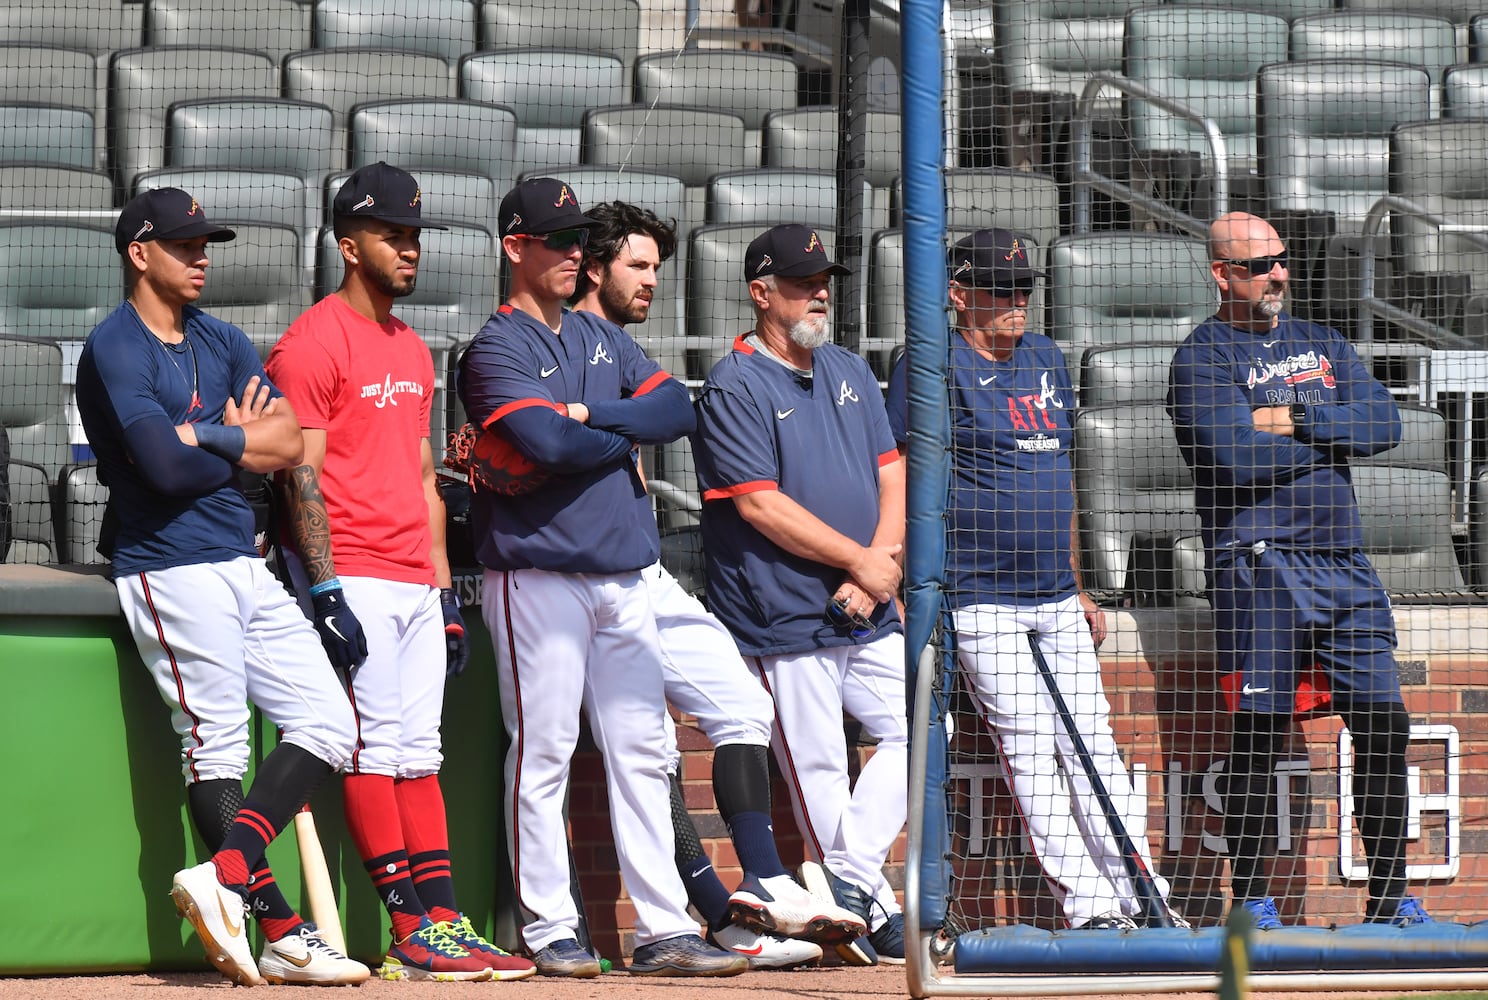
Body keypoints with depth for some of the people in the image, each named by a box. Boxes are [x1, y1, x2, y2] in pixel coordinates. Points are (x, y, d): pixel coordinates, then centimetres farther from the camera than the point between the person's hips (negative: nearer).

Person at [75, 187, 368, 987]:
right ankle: (279, 932, -11)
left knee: (328, 724, 0)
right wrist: (243, 443, -3)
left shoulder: (223, 343, 17)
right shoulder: (115, 348, -7)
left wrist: (202, 437, -9)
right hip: (172, 570, -8)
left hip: (246, 567, 8)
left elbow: (290, 442, 6)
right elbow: (165, 467, -19)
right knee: (215, 747, -8)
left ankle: (224, 874, -7)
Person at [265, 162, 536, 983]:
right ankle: (412, 934, -10)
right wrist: (326, 594, -19)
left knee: (418, 752, 6)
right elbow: (302, 476, -13)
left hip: (414, 583, 8)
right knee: (375, 746, -9)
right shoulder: (313, 343, -8)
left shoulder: (413, 351, 19)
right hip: (351, 576, -8)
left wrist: (445, 590, 17)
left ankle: (444, 924, 5)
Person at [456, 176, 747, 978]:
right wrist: (625, 440, -4)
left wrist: (591, 414, -9)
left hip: (623, 575, 7)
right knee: (543, 753, -5)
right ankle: (549, 932, -1)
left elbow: (676, 408, 5)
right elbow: (546, 443, -20)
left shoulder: (601, 338, 18)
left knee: (641, 753, 5)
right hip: (539, 574, -7)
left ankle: (663, 930, 6)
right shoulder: (496, 348, -5)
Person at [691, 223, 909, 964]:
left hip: (866, 617, 7)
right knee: (818, 775, -4)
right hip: (784, 623, -7)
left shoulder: (849, 373, 14)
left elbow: (892, 476, 11)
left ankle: (845, 876, 1)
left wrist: (878, 567, -6)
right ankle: (874, 909, 4)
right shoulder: (734, 387, -8)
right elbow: (762, 506, -15)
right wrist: (861, 561, -13)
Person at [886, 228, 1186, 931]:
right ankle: (1089, 906, -9)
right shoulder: (934, 367, -6)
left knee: (1094, 746, 5)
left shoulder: (1045, 360, 16)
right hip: (981, 603, -7)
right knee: (1029, 749, -8)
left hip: (1057, 602, 7)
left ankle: (1141, 900, 7)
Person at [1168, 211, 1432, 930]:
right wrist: (1336, 433, -5)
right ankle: (1250, 899, 1)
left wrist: (1296, 421, -10)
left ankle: (1390, 897, 11)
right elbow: (1237, 457, -18)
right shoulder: (1202, 359, -2)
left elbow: (1384, 423, 3)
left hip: (1344, 563, 6)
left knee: (1384, 725, 4)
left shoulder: (1322, 344, 18)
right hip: (1261, 566, -6)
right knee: (1260, 731, -6)